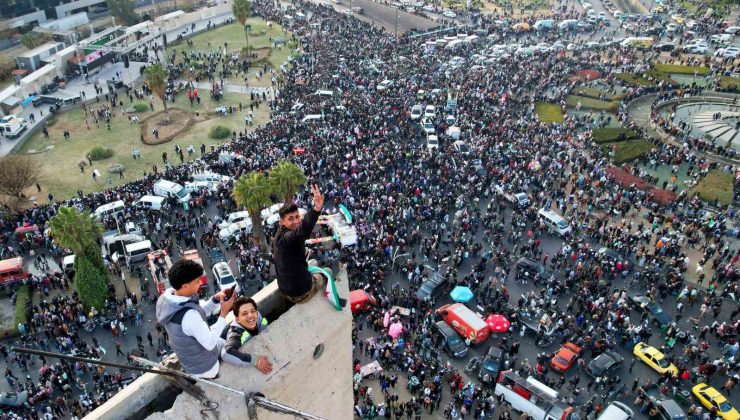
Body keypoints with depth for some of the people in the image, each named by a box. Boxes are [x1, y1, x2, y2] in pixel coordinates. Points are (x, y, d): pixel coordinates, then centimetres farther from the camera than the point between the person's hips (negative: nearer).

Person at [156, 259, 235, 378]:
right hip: (204, 369, -7)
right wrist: (224, 313, -26)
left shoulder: (167, 298, -15)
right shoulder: (189, 316, -42)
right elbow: (210, 343, -30)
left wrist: (216, 299, -13)